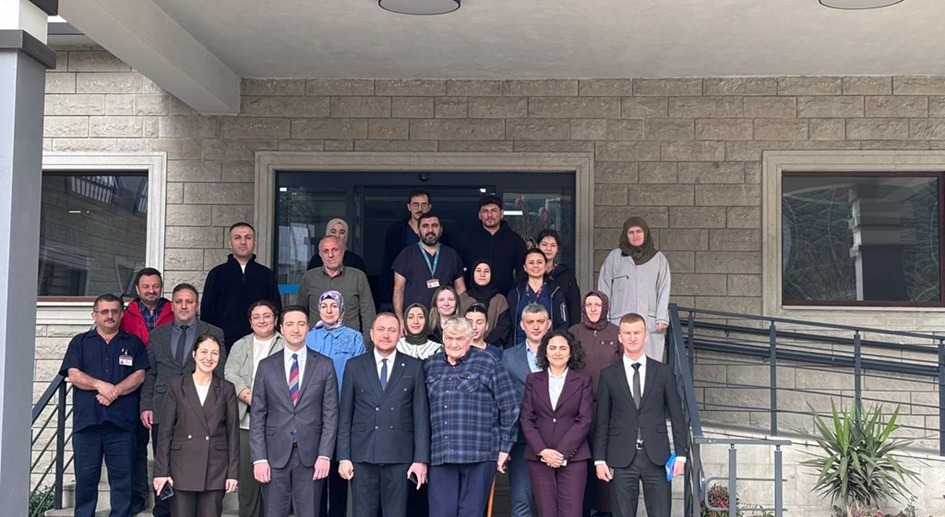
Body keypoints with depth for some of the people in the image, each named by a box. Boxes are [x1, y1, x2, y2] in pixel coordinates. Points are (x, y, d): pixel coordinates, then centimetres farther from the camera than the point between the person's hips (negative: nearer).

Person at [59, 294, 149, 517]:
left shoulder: (133, 343, 13)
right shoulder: (80, 342, 14)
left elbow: (139, 375, 2)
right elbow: (74, 375, 2)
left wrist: (115, 391, -12)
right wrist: (100, 385, -13)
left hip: (121, 420, -1)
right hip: (86, 419, 1)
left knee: (122, 474, -2)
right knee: (85, 475, 3)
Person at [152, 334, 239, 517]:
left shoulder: (226, 389, 7)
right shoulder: (176, 386, 5)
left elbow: (233, 433, 6)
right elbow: (166, 431, 3)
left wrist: (233, 473, 0)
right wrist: (161, 471, -3)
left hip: (215, 471, 0)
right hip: (182, 468, 0)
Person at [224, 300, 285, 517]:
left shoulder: (286, 346, 7)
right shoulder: (239, 347, 18)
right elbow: (231, 376, 4)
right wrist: (252, 398, -12)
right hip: (246, 422, 3)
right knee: (247, 479, 2)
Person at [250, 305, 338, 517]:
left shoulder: (324, 365, 5)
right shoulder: (266, 366, 7)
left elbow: (330, 414, 2)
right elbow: (257, 416, 4)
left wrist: (325, 455, -6)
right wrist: (259, 458, -4)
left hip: (310, 456, 0)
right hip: (275, 456, 1)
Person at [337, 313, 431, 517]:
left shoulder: (414, 367, 5)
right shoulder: (354, 366, 7)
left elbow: (421, 415, 3)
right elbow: (345, 415, 6)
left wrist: (421, 459, -3)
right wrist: (343, 456, 0)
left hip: (399, 456, 0)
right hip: (362, 456, 1)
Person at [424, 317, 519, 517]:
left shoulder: (487, 364, 2)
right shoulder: (430, 366, 13)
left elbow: (509, 408, 1)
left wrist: (504, 448, 0)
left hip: (478, 454, -3)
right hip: (440, 455, 3)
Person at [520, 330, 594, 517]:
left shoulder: (582, 380, 5)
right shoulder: (533, 380, 10)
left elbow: (585, 420, -2)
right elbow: (526, 419, 5)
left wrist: (562, 452, -10)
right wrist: (543, 450, -8)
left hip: (572, 457, -1)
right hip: (539, 457, 2)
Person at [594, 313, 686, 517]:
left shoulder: (663, 372, 7)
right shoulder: (609, 375, 5)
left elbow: (676, 415, 7)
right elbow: (601, 421, 6)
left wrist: (680, 454, 0)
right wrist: (599, 460, 0)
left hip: (656, 458, 0)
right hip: (621, 460, 0)